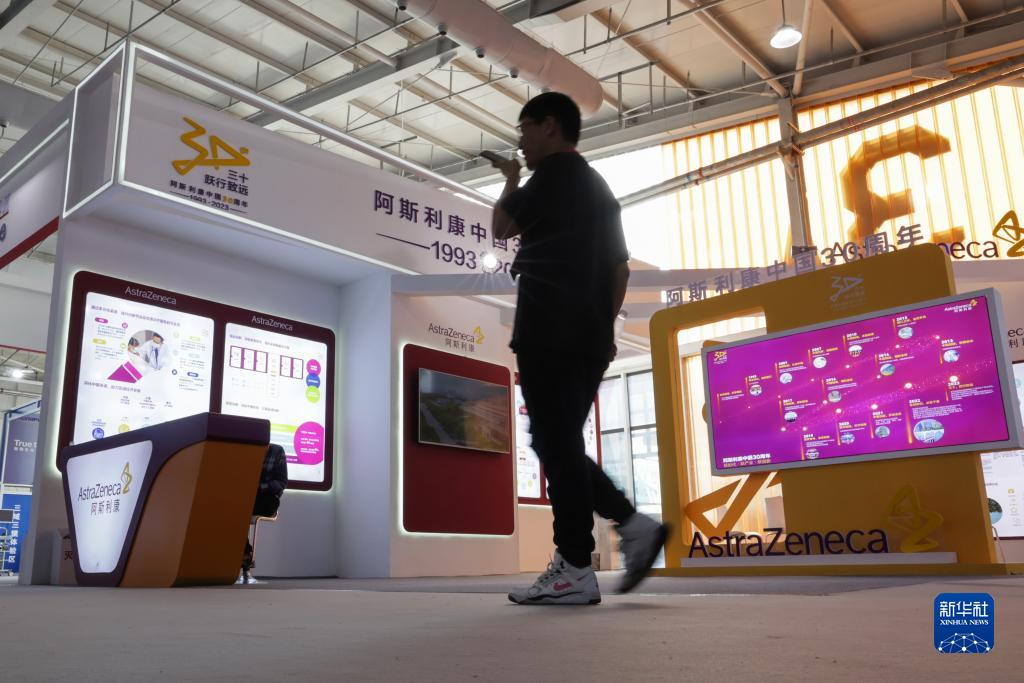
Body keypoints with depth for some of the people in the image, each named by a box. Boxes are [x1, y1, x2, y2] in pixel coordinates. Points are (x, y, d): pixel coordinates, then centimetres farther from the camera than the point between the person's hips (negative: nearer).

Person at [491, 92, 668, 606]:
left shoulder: (556, 171, -1)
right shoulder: (599, 187, 26)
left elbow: (501, 228, 2)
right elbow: (620, 267, 24)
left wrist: (511, 181, 20)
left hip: (551, 333, -9)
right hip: (588, 337, 9)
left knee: (556, 444, -9)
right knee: (562, 445, 12)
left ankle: (575, 570, -8)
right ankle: (634, 525, 4)